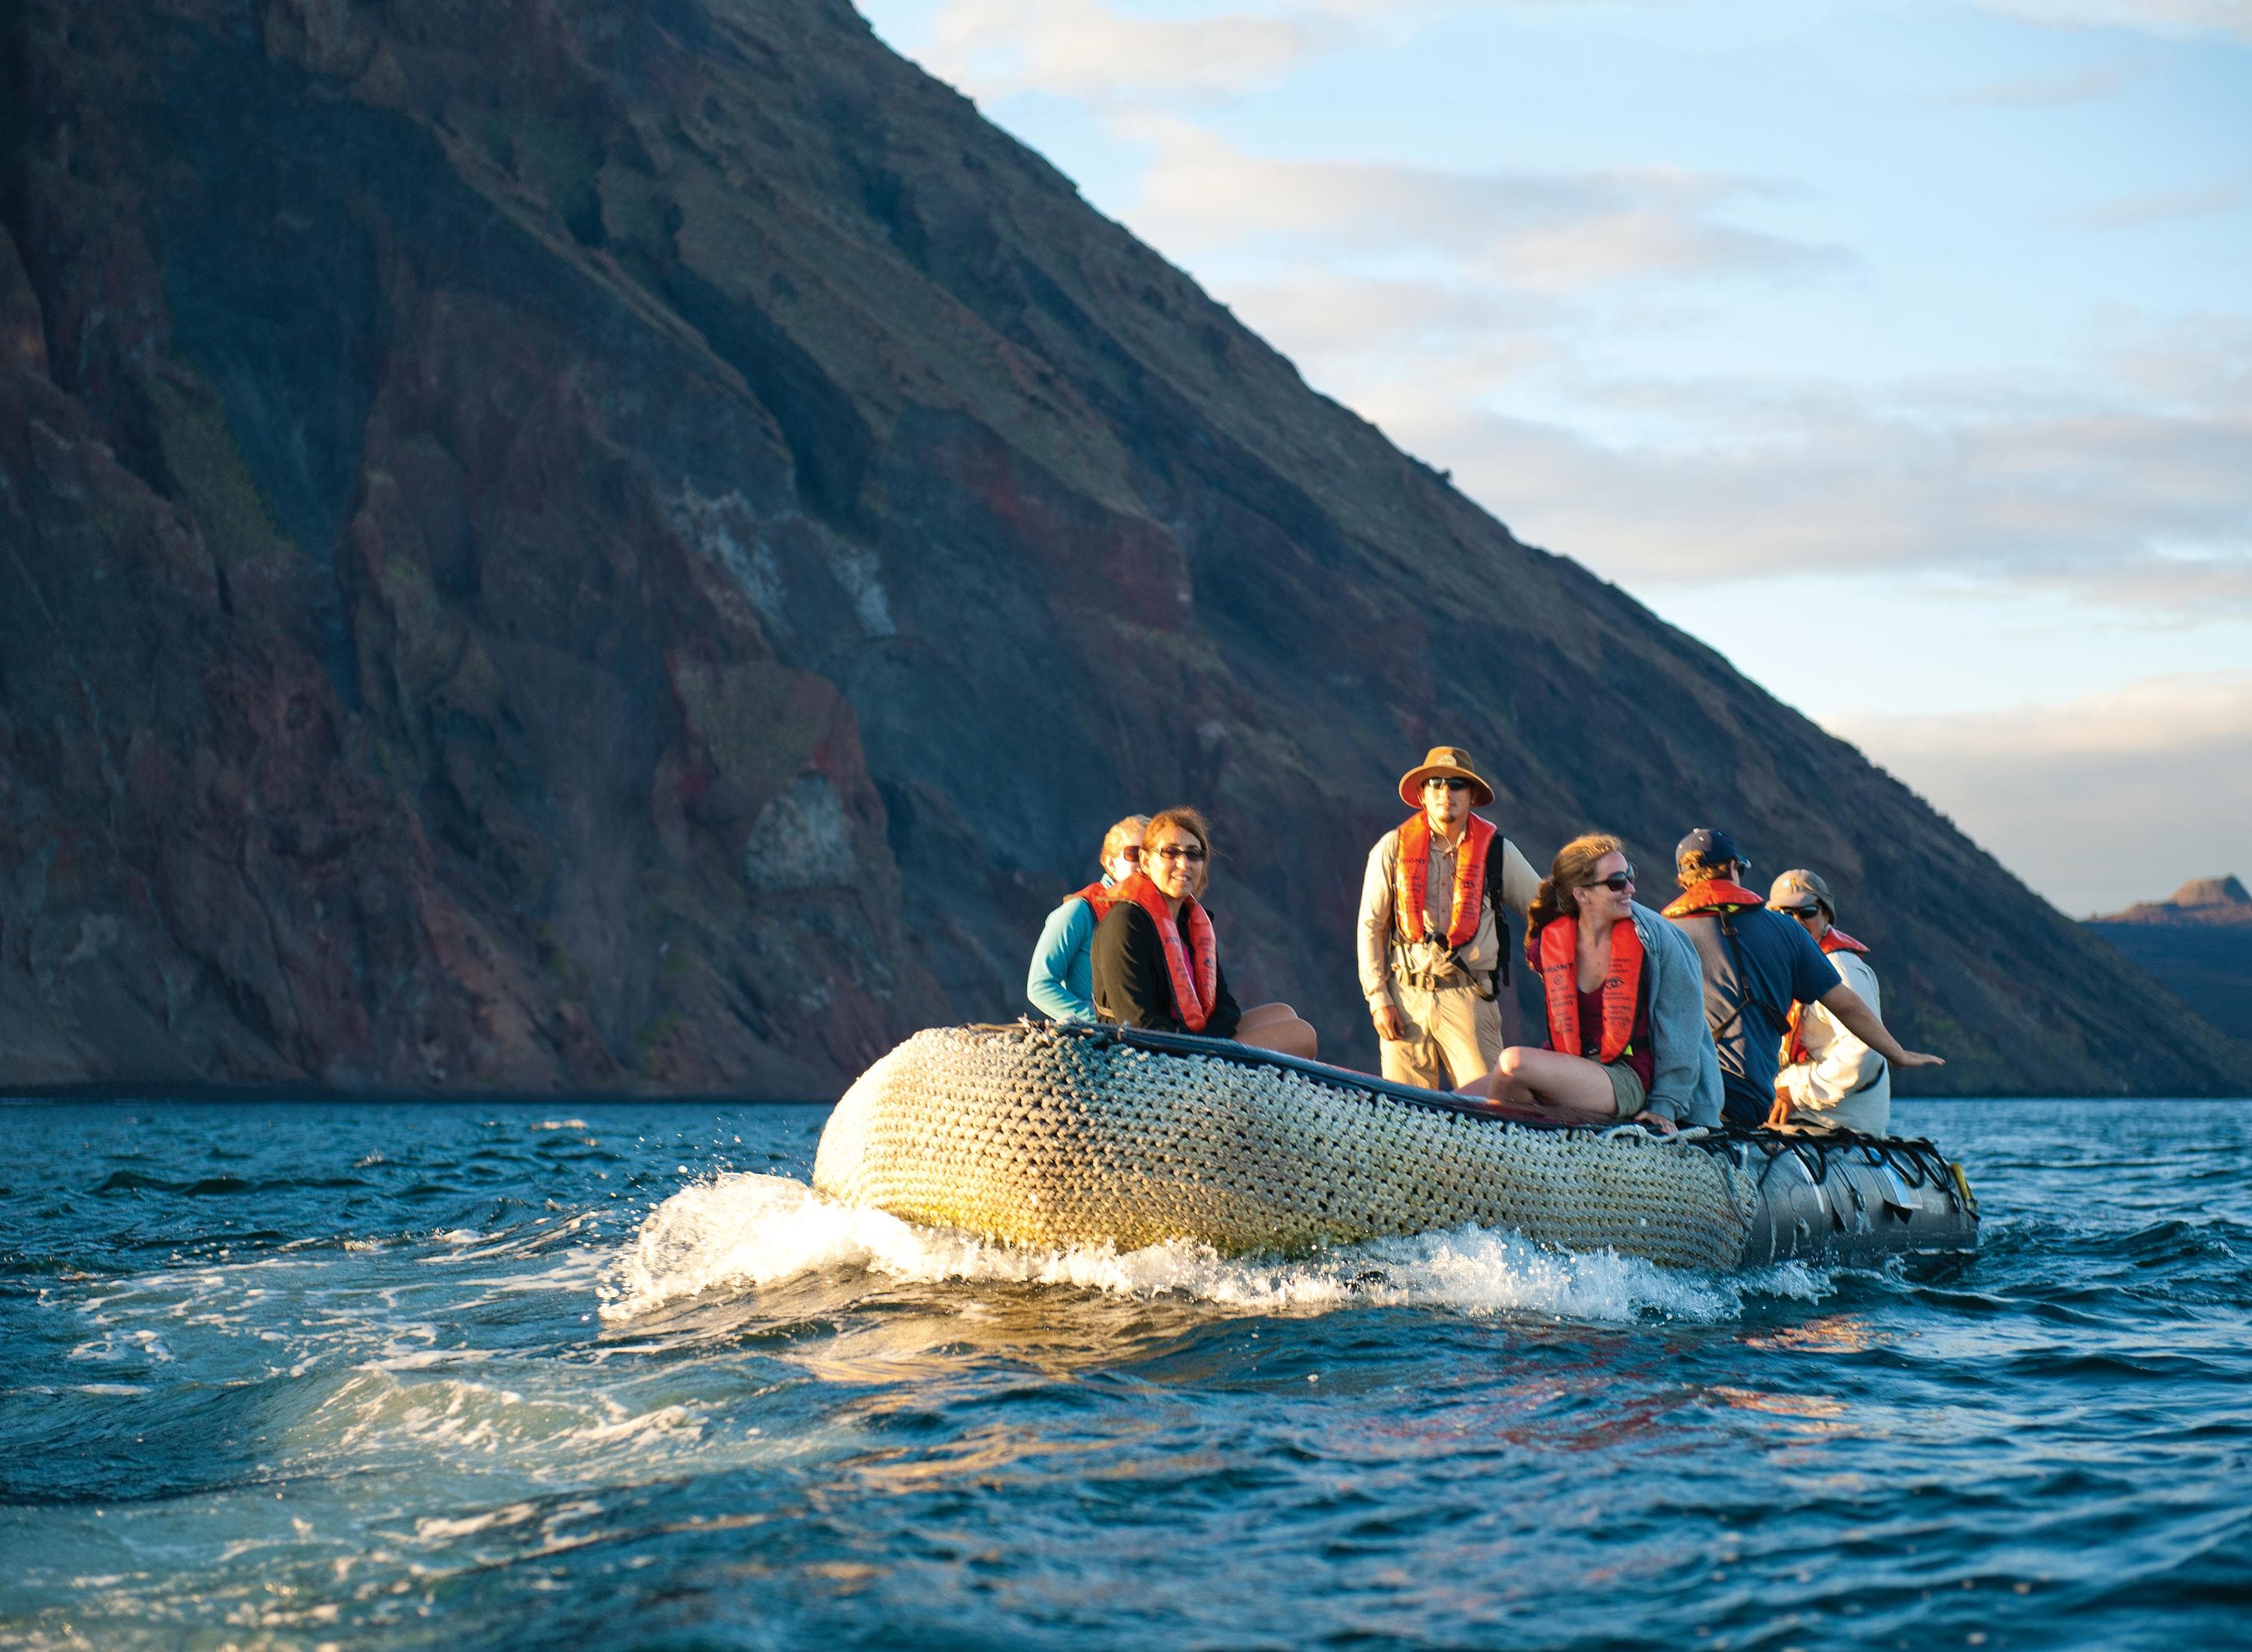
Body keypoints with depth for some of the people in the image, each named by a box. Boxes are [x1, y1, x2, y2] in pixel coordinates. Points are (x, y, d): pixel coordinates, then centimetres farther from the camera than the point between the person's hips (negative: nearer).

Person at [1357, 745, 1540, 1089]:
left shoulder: (1496, 850, 6)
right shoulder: (1393, 848, 5)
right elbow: (1371, 926, 8)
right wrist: (1378, 999, 2)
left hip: (1469, 999, 0)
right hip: (1406, 997, 0)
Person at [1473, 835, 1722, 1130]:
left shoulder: (1656, 938, -7)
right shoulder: (1549, 945, 3)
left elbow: (1681, 1028, -3)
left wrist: (1664, 1106, -8)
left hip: (1629, 1080, -4)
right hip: (1569, 1075, 4)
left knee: (1513, 1063, -27)